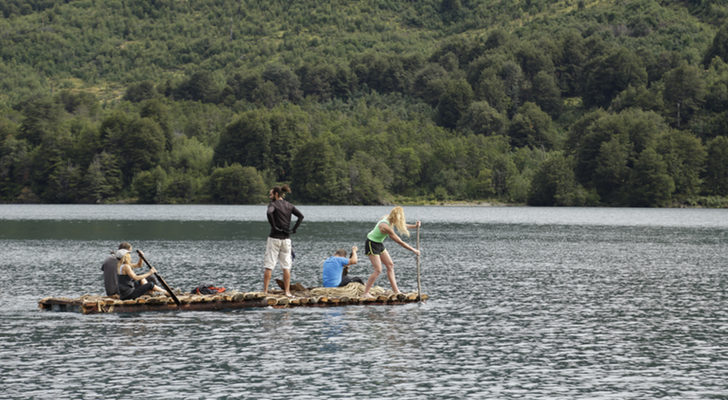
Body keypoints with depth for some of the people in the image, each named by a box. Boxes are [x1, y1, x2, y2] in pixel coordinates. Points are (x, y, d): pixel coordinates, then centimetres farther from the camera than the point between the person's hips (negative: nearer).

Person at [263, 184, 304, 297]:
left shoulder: (273, 204, -6)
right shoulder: (289, 205, 9)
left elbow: (269, 213, -28)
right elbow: (301, 216, -1)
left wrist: (273, 227, -18)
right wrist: (294, 229, -1)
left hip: (274, 238, -4)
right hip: (286, 238, 4)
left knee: (268, 266, 0)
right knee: (286, 266, 10)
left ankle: (265, 291, -1)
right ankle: (287, 291, 7)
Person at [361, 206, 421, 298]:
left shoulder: (387, 218, -6)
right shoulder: (386, 227, -32)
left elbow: (402, 225, 15)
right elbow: (400, 242, -25)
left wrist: (414, 226, 4)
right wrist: (414, 250, -17)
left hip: (379, 243, 9)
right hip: (371, 244, -9)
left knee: (390, 265, 8)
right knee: (378, 270, -12)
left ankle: (396, 291, 12)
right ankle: (365, 293, -7)